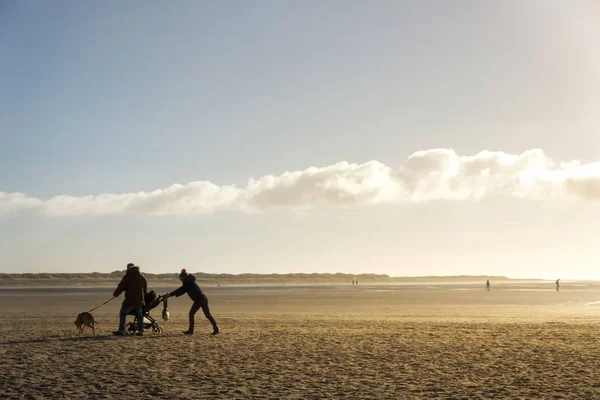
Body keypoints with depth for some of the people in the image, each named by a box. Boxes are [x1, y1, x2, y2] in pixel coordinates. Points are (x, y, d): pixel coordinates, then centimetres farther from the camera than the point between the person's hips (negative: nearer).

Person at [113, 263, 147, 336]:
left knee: (122, 314, 7)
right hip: (139, 300, 5)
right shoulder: (141, 277, 10)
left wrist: (115, 294, 10)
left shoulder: (127, 277, -7)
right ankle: (140, 331, 7)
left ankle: (121, 331, 2)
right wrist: (143, 296, 32)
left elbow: (120, 287, -5)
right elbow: (145, 288, 20)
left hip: (129, 300, -5)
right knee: (139, 316, 13)